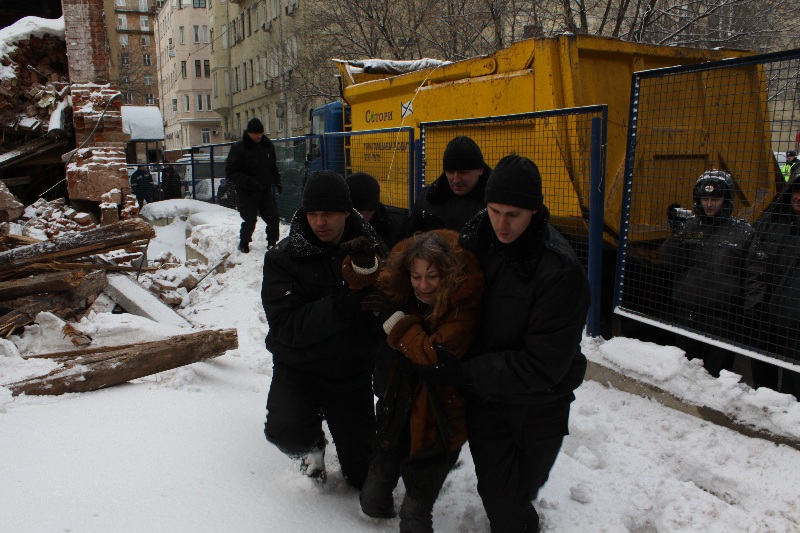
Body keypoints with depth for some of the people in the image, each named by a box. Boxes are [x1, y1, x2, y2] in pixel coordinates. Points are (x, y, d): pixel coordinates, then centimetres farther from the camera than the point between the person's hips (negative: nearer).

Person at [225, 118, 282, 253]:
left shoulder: (268, 146, 6)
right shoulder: (238, 148, -11)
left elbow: (273, 167, 20)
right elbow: (230, 172, -14)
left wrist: (277, 182, 11)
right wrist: (249, 182, -24)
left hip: (266, 191, 5)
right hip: (247, 193, -5)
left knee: (273, 218, 2)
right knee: (249, 221, -1)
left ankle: (272, 243, 20)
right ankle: (243, 244, 22)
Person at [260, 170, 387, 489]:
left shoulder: (370, 248, -6)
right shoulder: (282, 258, -13)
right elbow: (287, 326, -23)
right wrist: (346, 304, -33)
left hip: (353, 371, 2)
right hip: (299, 367, -1)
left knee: (365, 476, 8)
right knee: (287, 432, -28)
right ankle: (312, 443, 9)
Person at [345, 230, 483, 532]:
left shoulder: (464, 307, -22)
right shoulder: (407, 295, -5)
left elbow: (434, 355, -29)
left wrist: (395, 320, -24)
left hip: (439, 421, -5)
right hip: (401, 409, 6)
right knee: (371, 501, 17)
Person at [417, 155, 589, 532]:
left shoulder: (561, 271, -26)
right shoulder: (476, 234, -8)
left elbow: (542, 367, -25)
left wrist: (461, 372, -25)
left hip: (537, 407, -3)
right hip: (484, 396, 3)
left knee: (513, 501, 16)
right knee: (495, 494, 10)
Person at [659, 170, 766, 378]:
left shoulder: (743, 232, 2)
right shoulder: (688, 226, 8)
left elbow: (755, 274, 1)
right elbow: (668, 262, -1)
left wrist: (752, 310, -7)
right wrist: (677, 234, -13)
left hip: (724, 316, -2)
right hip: (687, 313, 3)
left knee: (717, 372, 1)